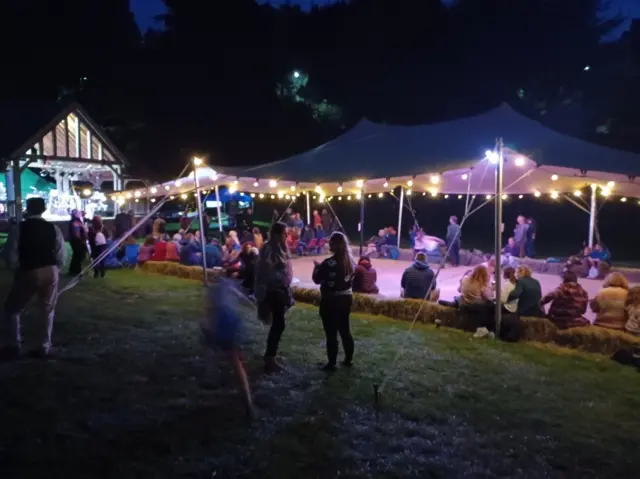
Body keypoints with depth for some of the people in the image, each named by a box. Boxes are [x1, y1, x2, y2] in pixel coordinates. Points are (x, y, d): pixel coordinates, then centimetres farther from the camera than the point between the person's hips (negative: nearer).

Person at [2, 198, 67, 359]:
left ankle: (14, 346, 18)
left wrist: (16, 270, 9)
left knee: (12, 308, 19)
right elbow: (62, 255, -3)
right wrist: (55, 269, 12)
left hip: (29, 272, -2)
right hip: (50, 271, 2)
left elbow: (13, 254, -8)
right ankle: (46, 346, 21)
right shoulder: (53, 228, -2)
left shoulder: (20, 228, -7)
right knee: (48, 309, 18)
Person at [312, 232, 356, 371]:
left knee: (331, 333, 3)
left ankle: (331, 363, 11)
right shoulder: (350, 260, 0)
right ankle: (349, 359, 28)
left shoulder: (329, 263, -21)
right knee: (345, 330, 18)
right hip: (346, 298, 7)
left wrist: (317, 266, 5)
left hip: (330, 301, -7)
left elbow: (317, 280, -13)